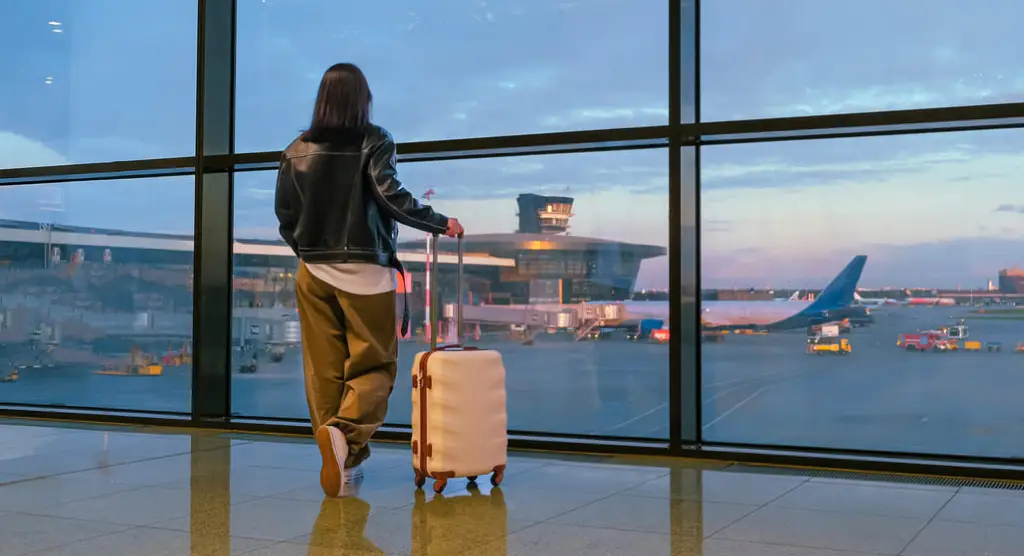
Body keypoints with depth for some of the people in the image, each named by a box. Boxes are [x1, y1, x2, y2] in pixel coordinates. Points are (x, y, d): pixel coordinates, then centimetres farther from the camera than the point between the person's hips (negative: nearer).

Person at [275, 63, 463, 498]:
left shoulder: (297, 150, 6)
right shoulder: (373, 142, -5)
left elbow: (284, 214, 8)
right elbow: (391, 196, -15)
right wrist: (440, 223, -4)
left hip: (314, 272, 4)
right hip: (365, 271, -4)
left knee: (323, 368, 8)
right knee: (373, 364, 2)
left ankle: (343, 461, 11)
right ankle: (345, 431, -24)